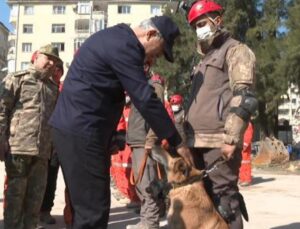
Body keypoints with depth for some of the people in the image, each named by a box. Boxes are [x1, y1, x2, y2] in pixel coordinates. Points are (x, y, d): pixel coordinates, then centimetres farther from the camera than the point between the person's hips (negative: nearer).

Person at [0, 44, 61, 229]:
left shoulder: (54, 88, 20)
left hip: (43, 151, 5)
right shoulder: (17, 79, 4)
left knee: (36, 196, 9)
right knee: (15, 193, 2)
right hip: (18, 147, -5)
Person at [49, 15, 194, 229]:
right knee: (93, 207, -6)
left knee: (87, 203, 15)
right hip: (81, 130, -11)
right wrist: (177, 141, -12)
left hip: (75, 127, 11)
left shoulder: (116, 38, 18)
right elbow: (146, 99, -18)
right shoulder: (124, 46, -15)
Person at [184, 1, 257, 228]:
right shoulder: (206, 58, 27)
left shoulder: (235, 51, 2)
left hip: (219, 142, -8)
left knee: (223, 199, -7)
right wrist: (188, 137, 19)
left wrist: (231, 138, -20)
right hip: (199, 143, 8)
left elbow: (243, 97, -11)